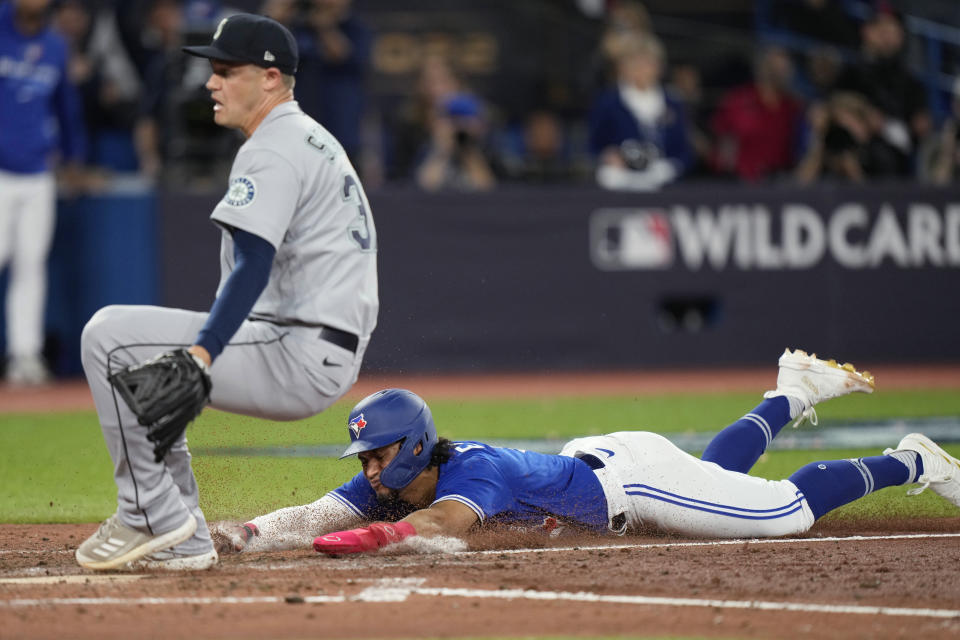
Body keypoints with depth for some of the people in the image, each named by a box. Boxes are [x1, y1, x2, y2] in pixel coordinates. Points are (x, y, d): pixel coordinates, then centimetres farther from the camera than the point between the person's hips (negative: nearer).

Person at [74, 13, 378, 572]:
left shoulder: (272, 151, -12)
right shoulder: (314, 141, 21)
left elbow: (252, 267, -26)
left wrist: (200, 354, -37)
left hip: (299, 358, -11)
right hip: (323, 358, 11)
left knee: (110, 337, -13)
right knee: (142, 361, 21)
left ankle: (153, 513, -10)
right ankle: (181, 543, 16)